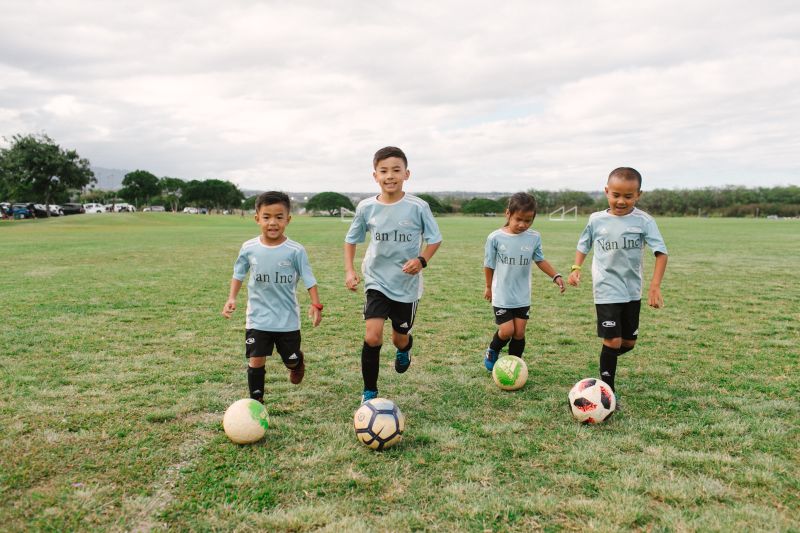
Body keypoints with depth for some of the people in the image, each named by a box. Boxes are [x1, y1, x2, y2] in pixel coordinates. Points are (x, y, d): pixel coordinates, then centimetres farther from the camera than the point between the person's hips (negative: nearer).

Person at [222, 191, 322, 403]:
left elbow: (309, 279, -7)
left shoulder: (295, 250, -13)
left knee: (291, 360, 13)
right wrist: (231, 298, -1)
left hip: (287, 319, -1)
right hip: (257, 318, 1)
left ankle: (298, 362, 50)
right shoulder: (249, 248, -6)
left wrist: (316, 305, -15)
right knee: (256, 360, -2)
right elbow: (238, 274, 8)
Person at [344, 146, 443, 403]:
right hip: (377, 281, 0)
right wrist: (349, 270, -3)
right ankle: (369, 392, 4)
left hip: (407, 284, 0)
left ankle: (404, 349, 54)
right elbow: (351, 239, 8)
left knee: (400, 337, 14)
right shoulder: (366, 207, -6)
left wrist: (421, 260, -18)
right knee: (372, 337, -14)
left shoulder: (418, 207, -12)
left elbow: (435, 239, -1)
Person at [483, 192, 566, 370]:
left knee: (519, 332, 5)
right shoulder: (495, 238, -14)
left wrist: (556, 276, -1)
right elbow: (489, 265, 0)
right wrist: (488, 286, 11)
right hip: (502, 295, -3)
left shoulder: (534, 238, -7)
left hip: (523, 296, 3)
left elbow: (540, 260, 10)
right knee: (507, 331, -6)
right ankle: (492, 351, 25)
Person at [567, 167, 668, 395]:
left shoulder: (644, 221, -7)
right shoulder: (596, 220, -3)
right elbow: (583, 246, 12)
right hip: (607, 290, -2)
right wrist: (576, 268, -5)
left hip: (632, 291, 2)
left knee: (629, 343, 12)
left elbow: (661, 253, -10)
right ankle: (607, 390, 5)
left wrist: (655, 286, -19)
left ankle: (607, 360, 44)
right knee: (613, 341, -10)